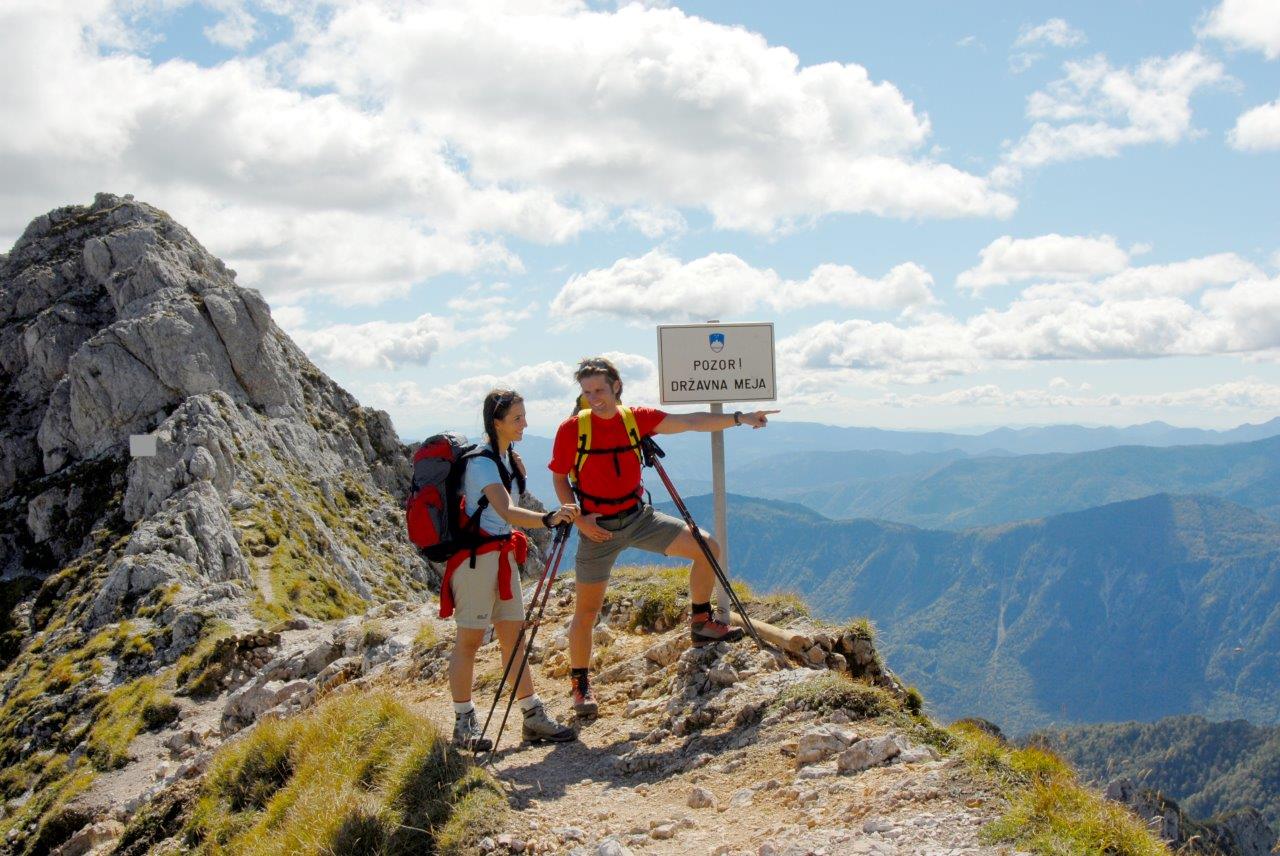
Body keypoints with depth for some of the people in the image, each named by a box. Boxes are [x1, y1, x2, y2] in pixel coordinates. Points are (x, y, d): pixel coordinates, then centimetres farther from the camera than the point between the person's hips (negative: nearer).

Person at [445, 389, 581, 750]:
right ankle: (464, 724, 6)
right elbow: (506, 511, -36)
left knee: (513, 635, 9)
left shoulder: (508, 456, 10)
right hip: (476, 554, -9)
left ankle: (533, 718, 12)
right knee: (470, 638, -2)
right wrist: (549, 519, -47)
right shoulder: (481, 462, -18)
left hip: (502, 553, 9)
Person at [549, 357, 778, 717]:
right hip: (598, 527, -3)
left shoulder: (637, 419, -4)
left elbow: (690, 422, -7)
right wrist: (578, 518, -15)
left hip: (639, 516, 4)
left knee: (707, 548, -5)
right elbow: (559, 479, -2)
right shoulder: (571, 429, -12)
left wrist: (739, 418, -14)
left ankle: (701, 622, 12)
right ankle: (580, 684, 19)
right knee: (586, 612, 1)